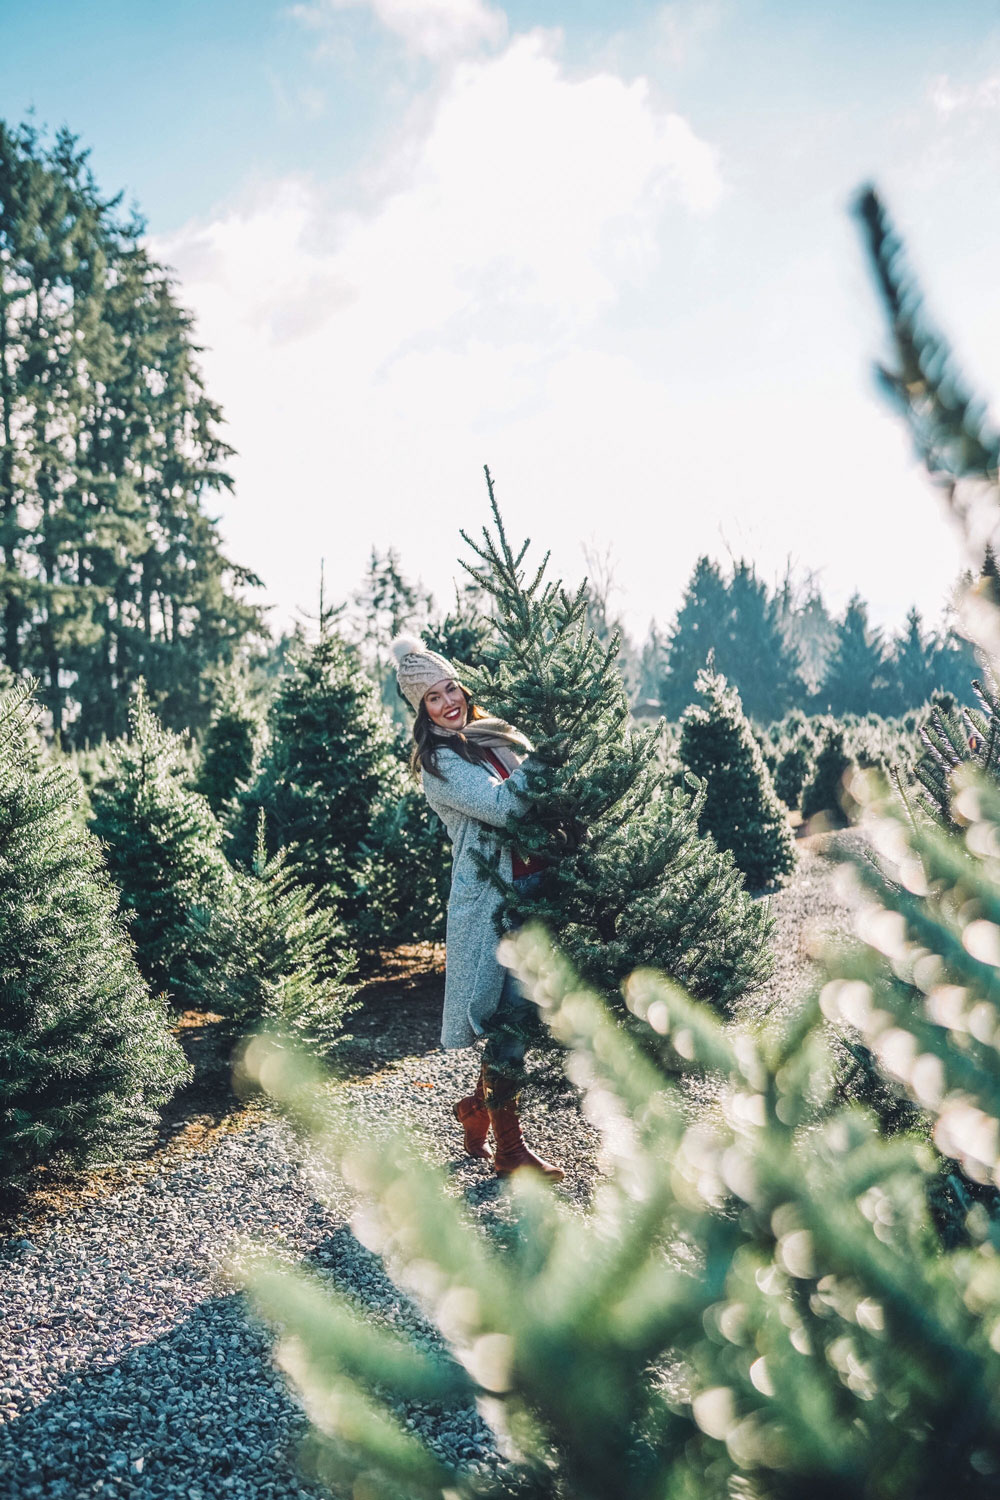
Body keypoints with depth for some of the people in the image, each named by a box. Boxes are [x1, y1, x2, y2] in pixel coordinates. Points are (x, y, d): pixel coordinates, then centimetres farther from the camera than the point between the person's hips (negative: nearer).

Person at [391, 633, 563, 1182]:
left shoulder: (491, 735, 13)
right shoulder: (439, 761, -9)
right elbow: (503, 805, -20)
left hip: (531, 885, 8)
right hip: (489, 899, -7)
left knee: (520, 1011, 12)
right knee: (512, 1014, -5)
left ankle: (477, 1107, 30)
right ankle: (508, 1147, 5)